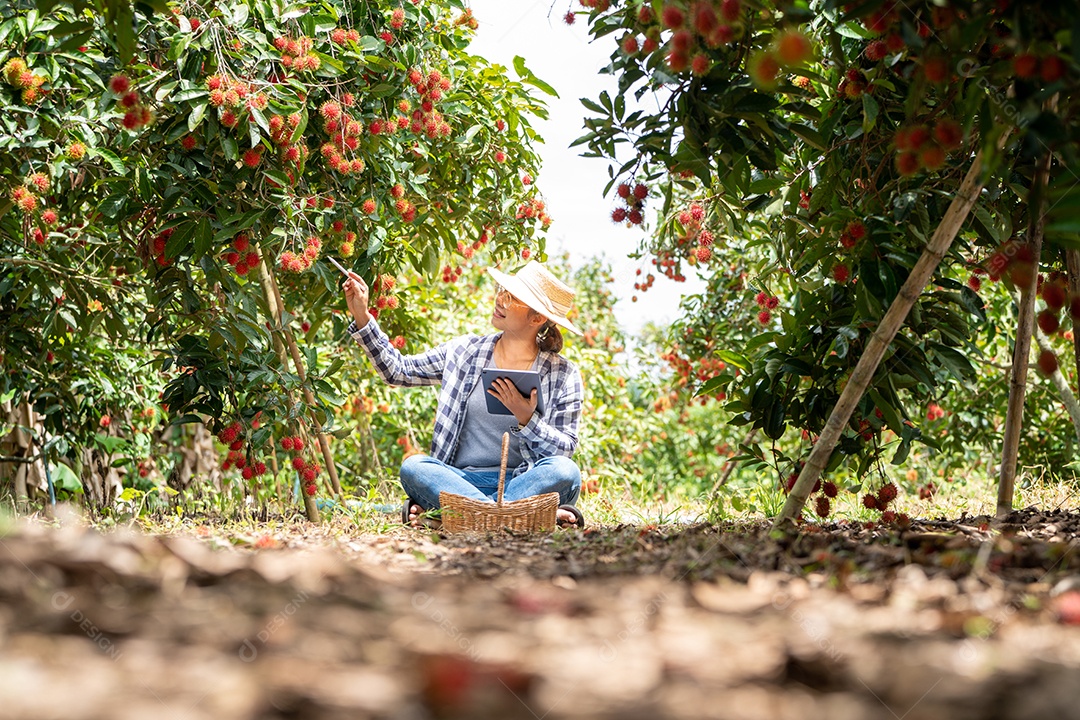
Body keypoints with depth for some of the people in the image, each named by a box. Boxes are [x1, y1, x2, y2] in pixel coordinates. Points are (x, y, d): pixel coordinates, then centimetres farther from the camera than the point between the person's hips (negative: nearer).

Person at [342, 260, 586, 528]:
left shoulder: (563, 376, 2)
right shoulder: (466, 351, 11)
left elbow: (565, 449, -3)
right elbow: (399, 370, 12)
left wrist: (526, 418, -19)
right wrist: (362, 316, 6)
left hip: (520, 482, -2)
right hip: (460, 480, 2)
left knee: (564, 471, -33)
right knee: (413, 466, -28)